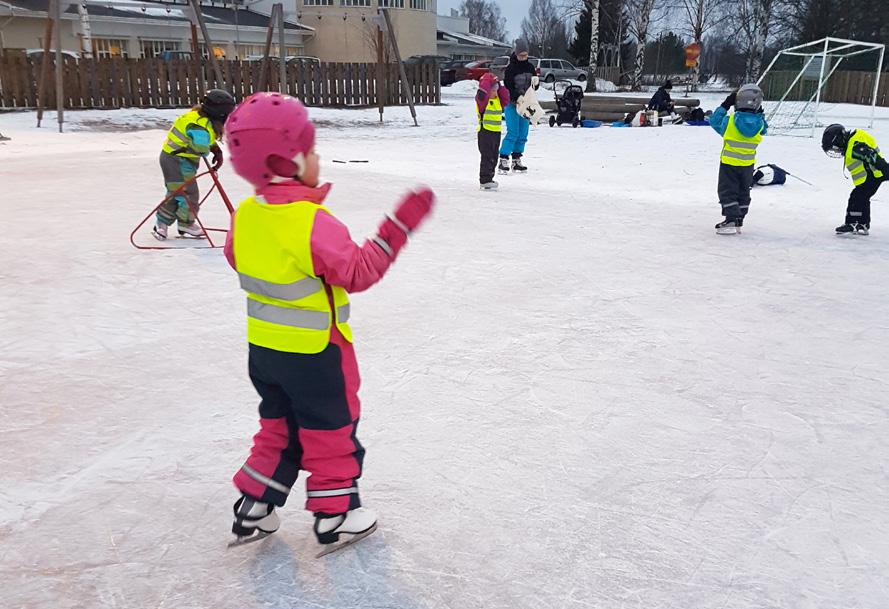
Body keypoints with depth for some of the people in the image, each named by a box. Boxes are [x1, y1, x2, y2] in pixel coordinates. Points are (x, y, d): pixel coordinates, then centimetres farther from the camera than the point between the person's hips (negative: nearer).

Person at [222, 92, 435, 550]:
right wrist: (400, 225, -22)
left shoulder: (246, 213, -2)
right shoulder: (313, 221, -26)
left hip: (263, 346, 7)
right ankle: (335, 513, 24)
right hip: (314, 351, -7)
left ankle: (254, 506, 30)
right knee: (331, 430, 11)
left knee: (279, 427, 24)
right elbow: (358, 272, -23)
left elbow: (236, 258, 14)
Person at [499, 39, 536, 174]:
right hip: (512, 104, -6)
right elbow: (508, 87, -15)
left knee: (523, 134, 7)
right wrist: (517, 97, -29)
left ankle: (517, 160, 17)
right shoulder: (511, 67, -9)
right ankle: (503, 160, -7)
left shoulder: (530, 67, 9)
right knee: (513, 133, -12)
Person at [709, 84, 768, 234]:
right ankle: (739, 221, 21)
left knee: (727, 191, 3)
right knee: (743, 192, 16)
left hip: (729, 163, -3)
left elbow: (715, 121, -1)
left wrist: (724, 106, 4)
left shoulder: (729, 121, -20)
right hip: (748, 165, 3)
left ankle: (731, 220, -7)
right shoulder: (759, 123, -11)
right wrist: (760, 113, 13)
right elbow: (764, 129, 12)